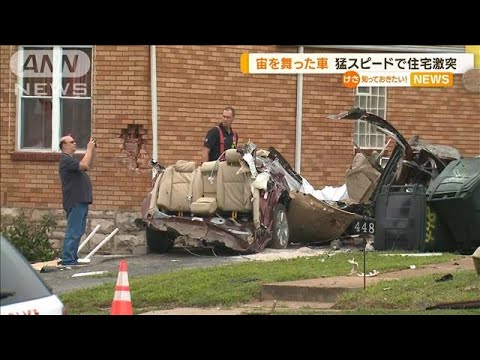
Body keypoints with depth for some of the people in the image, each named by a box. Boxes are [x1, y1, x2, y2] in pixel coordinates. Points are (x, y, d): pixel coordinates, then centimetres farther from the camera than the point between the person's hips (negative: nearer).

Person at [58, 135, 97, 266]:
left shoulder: (71, 159, 21)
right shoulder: (66, 160, -12)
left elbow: (89, 166, 27)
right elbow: (84, 165, -25)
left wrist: (93, 152, 14)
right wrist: (89, 149, -15)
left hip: (81, 201, 11)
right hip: (75, 201, -11)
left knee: (78, 231, 13)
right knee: (73, 232, -11)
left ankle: (72, 258, 18)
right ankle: (67, 259, -12)